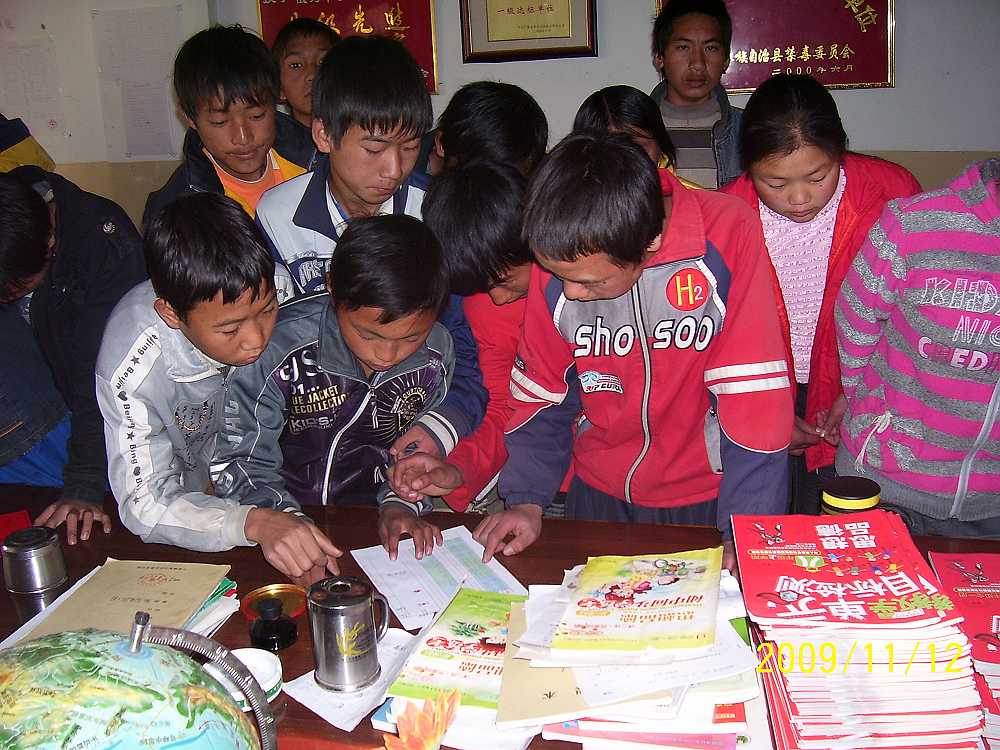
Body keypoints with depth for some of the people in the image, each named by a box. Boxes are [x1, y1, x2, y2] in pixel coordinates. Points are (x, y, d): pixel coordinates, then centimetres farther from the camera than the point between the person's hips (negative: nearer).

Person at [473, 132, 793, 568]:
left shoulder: (728, 236, -25)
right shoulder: (560, 257, -13)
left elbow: (753, 399, -23)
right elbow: (541, 391, -1)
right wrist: (527, 499, -8)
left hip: (707, 498, -3)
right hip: (599, 496, 3)